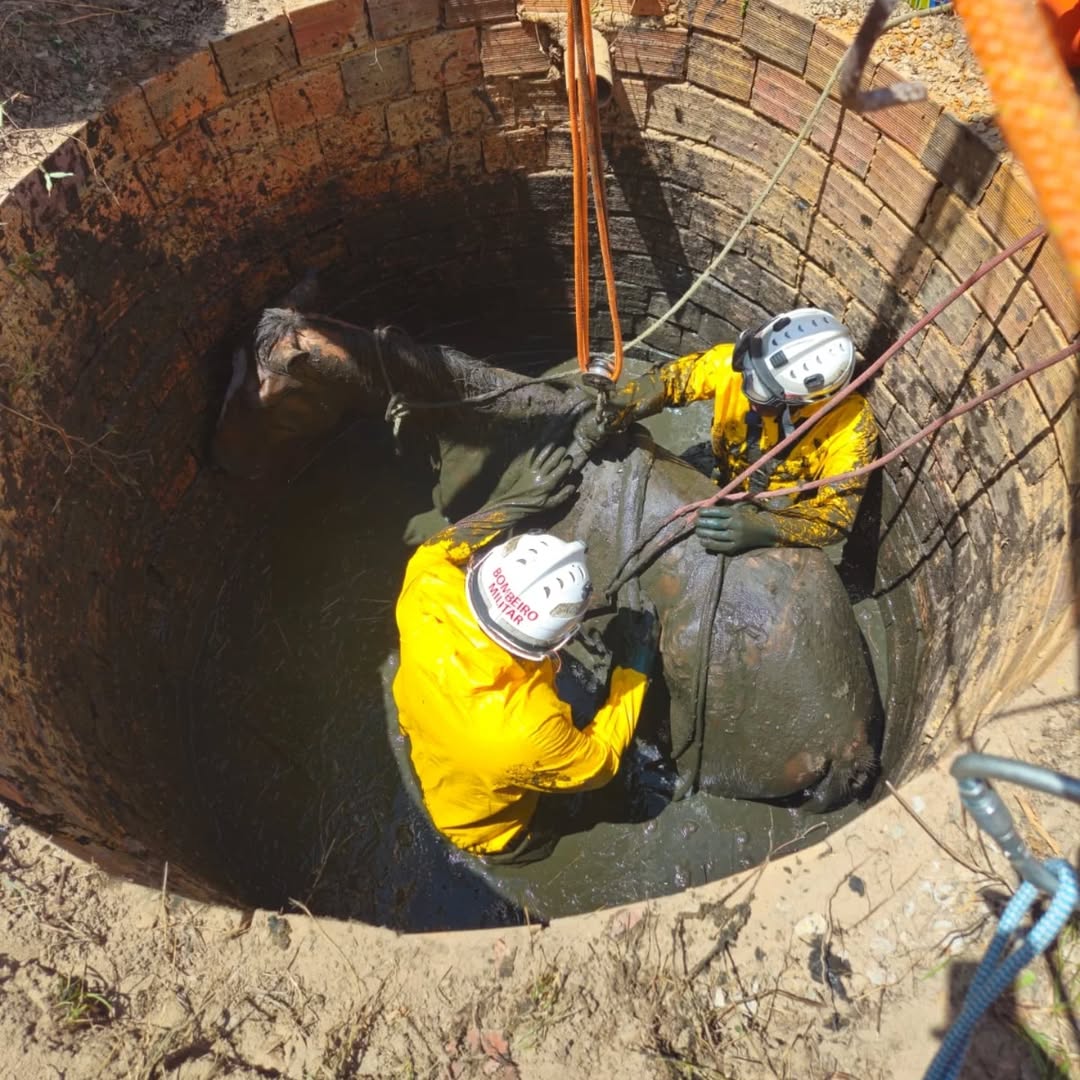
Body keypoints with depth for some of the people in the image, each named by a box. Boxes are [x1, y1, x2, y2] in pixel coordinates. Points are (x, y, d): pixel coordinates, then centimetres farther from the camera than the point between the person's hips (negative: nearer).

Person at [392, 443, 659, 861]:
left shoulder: (427, 597, -39)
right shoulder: (525, 728, -50)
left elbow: (434, 551, -12)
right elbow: (599, 762, -26)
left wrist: (518, 500, -16)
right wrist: (633, 669, -20)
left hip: (425, 748, 4)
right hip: (480, 825, -4)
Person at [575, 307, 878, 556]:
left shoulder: (850, 424, -33)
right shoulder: (735, 362, -26)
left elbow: (837, 516, -34)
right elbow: (669, 380, -12)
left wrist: (764, 529, -54)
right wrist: (612, 413, -30)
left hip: (788, 516, -3)